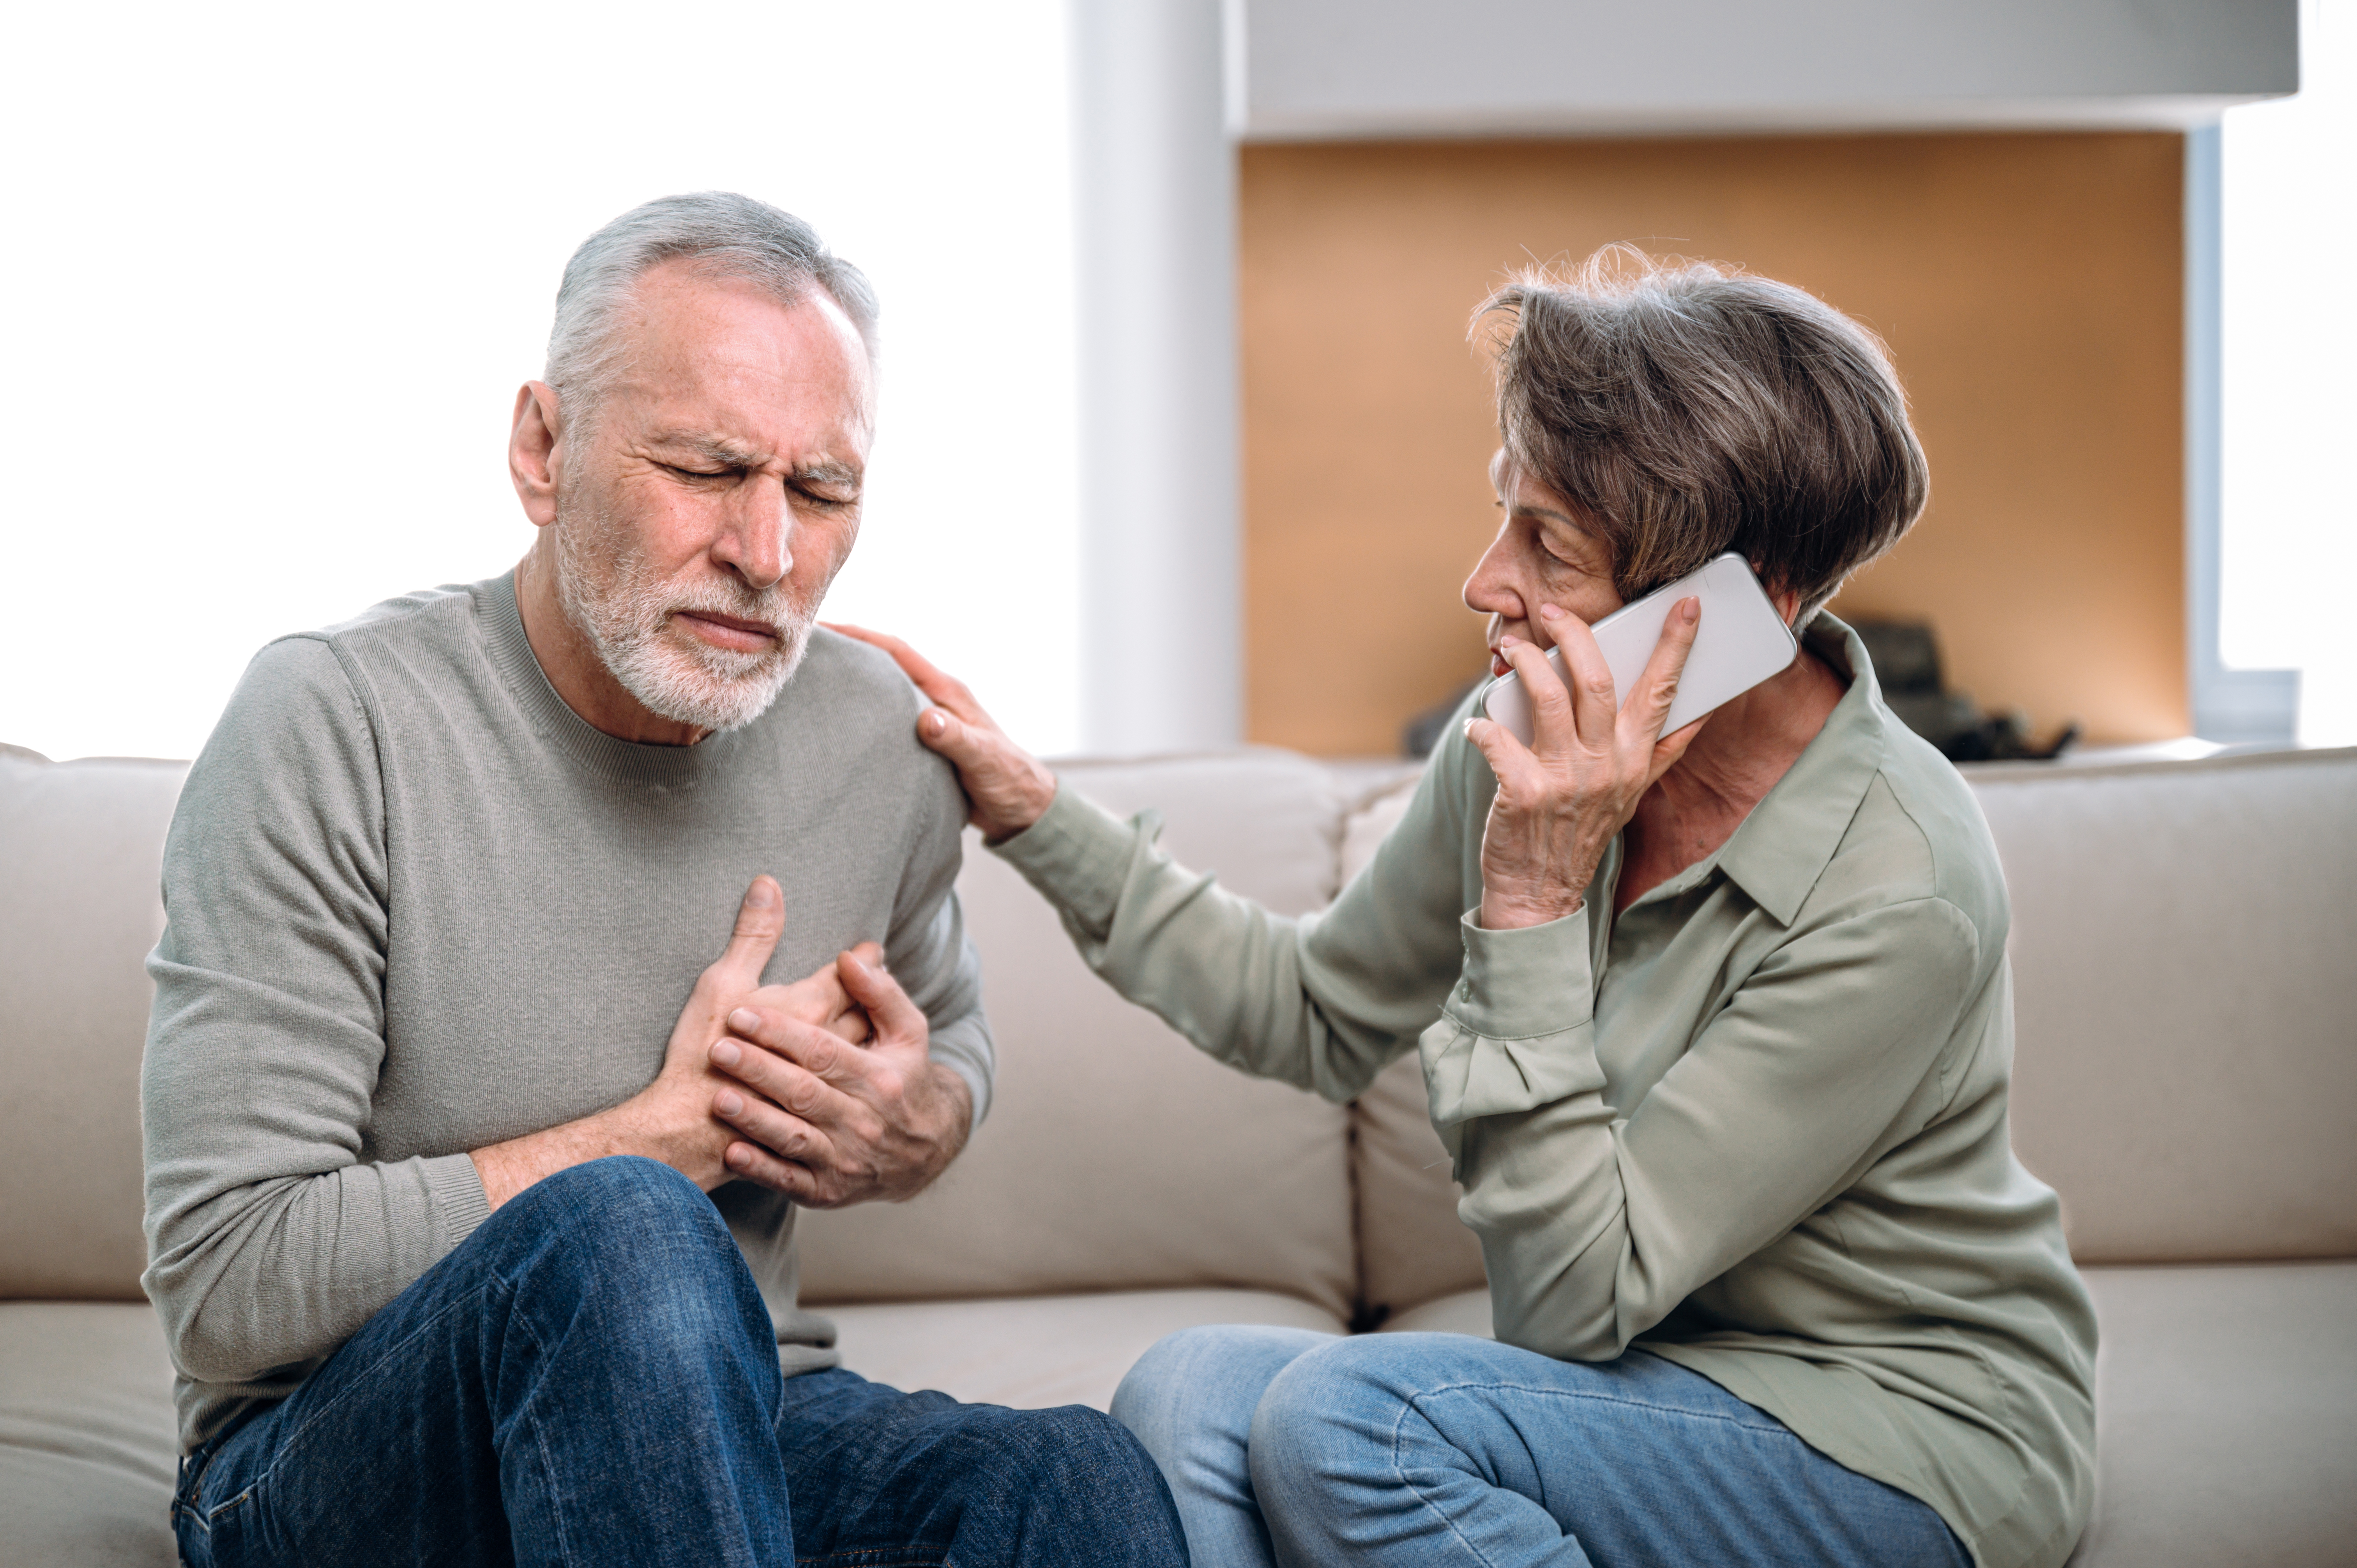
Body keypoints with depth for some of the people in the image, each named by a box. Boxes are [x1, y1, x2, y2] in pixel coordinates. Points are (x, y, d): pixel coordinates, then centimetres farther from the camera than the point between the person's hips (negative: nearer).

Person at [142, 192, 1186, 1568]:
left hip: (721, 1422, 4)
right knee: (623, 1234, -36)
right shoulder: (334, 725, -15)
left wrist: (912, 1132, -4)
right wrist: (678, 1131, -16)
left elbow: (953, 1035, 22)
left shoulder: (883, 740, 2)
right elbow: (228, 1282, -18)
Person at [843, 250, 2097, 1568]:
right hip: (1652, 1387, 5)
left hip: (1915, 1452, -5)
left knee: (1350, 1419, -27)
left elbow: (1576, 1298, -23)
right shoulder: (1531, 744, -6)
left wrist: (1534, 905, -28)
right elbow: (1320, 1013, 11)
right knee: (1191, 1394, -21)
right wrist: (1038, 815, 3)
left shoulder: (1899, 893, -26)